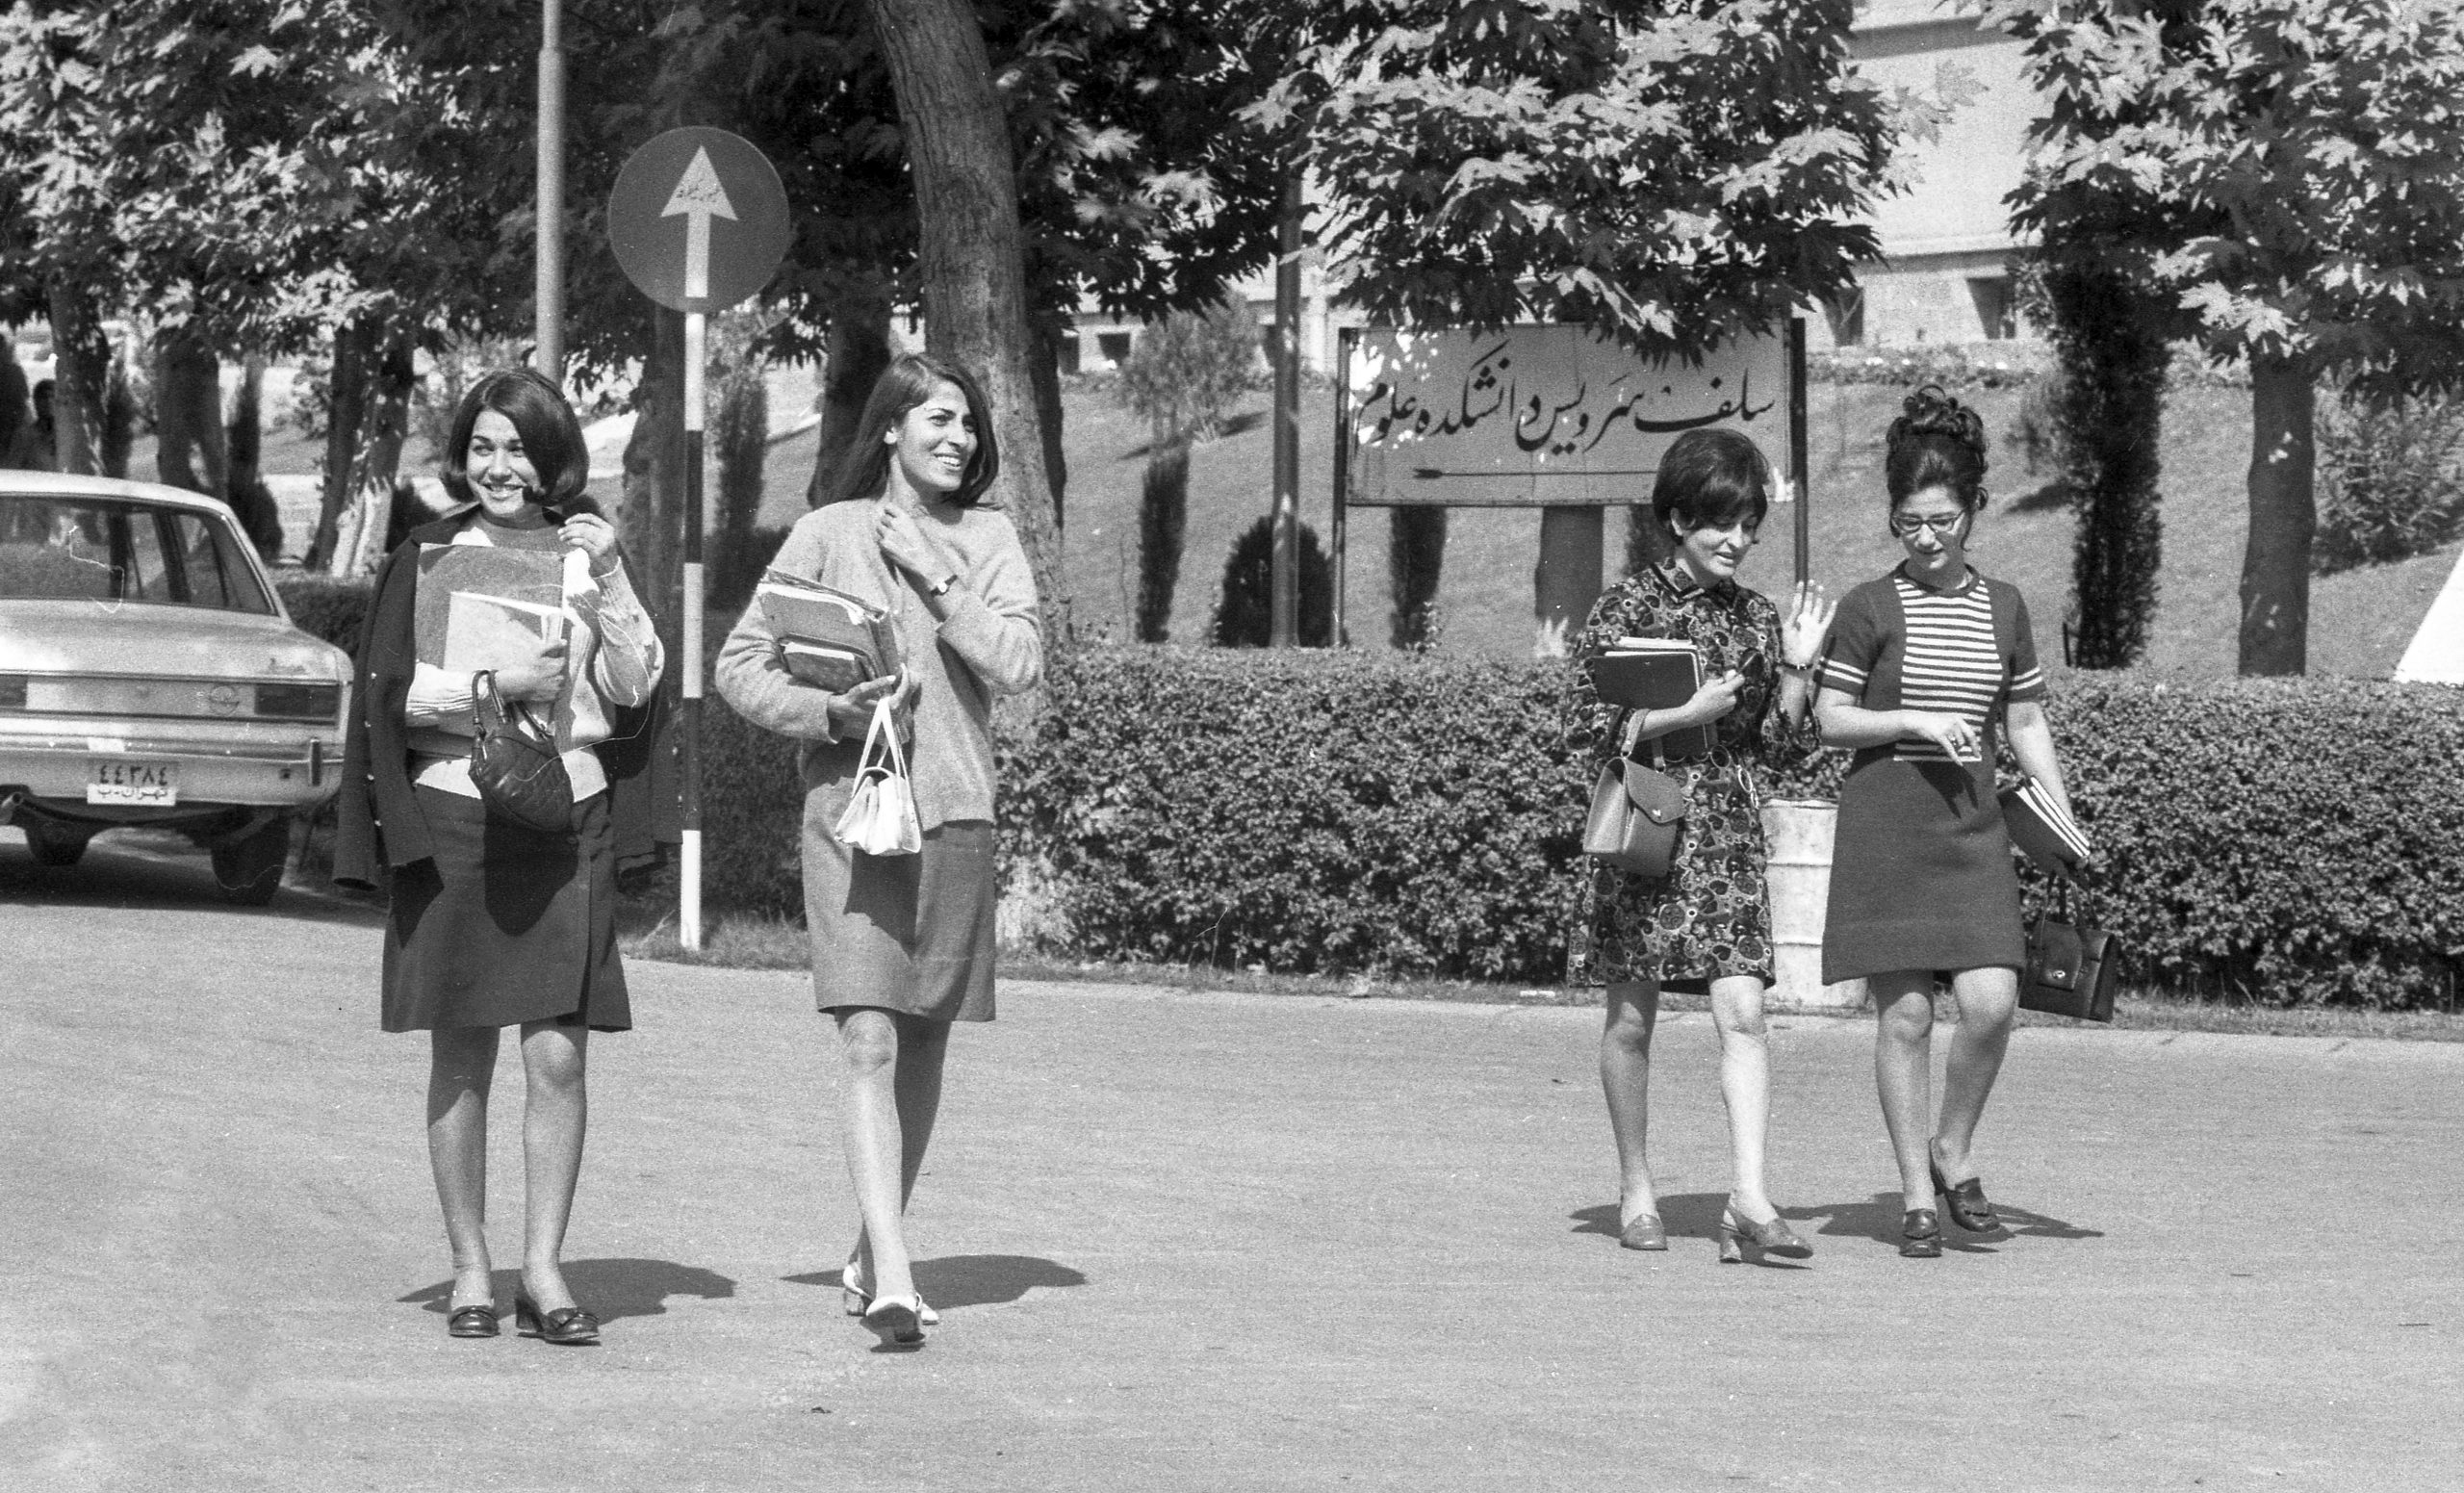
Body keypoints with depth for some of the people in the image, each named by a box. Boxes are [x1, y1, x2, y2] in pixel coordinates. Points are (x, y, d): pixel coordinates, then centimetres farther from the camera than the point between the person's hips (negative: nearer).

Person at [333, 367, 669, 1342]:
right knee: (462, 1057, 3)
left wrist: (605, 584, -9)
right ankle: (470, 1268, 10)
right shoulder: (428, 558, 6)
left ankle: (543, 1269, 0)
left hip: (569, 818, 1)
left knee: (558, 1055, -6)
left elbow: (635, 687, 4)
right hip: (453, 814, -1)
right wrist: (499, 684, -15)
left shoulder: (589, 554, 10)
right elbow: (389, 690, -2)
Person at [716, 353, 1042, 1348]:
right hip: (850, 806, -3)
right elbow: (741, 665, 3)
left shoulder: (989, 540, 10)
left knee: (924, 1046, 10)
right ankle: (893, 1278, -23)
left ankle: (868, 1259, 25)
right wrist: (831, 713, -12)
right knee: (868, 1041, -15)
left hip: (954, 809, 3)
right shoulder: (830, 534, 3)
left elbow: (1020, 665, -3)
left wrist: (935, 579, -9)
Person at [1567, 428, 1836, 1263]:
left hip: (1730, 835, 2)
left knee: (1742, 1014, -11)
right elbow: (1588, 726, -6)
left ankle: (1749, 1199, -18)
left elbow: (1785, 749, 11)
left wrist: (1796, 667, -1)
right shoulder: (1627, 608, -1)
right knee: (1632, 1017, 6)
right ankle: (1635, 1191, 20)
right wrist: (1686, 713, -15)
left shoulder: (1758, 619, 10)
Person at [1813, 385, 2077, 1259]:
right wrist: (1914, 722, -14)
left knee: (1991, 1001, -11)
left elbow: (2027, 724, 14)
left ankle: (1954, 1150, 13)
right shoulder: (1872, 608, 0)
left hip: (1973, 822, 3)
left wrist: (2066, 823, 6)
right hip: (1884, 819, -3)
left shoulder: (2002, 607, 10)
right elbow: (1829, 721, 1)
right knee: (1905, 1013, -3)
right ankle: (1917, 1196, 6)